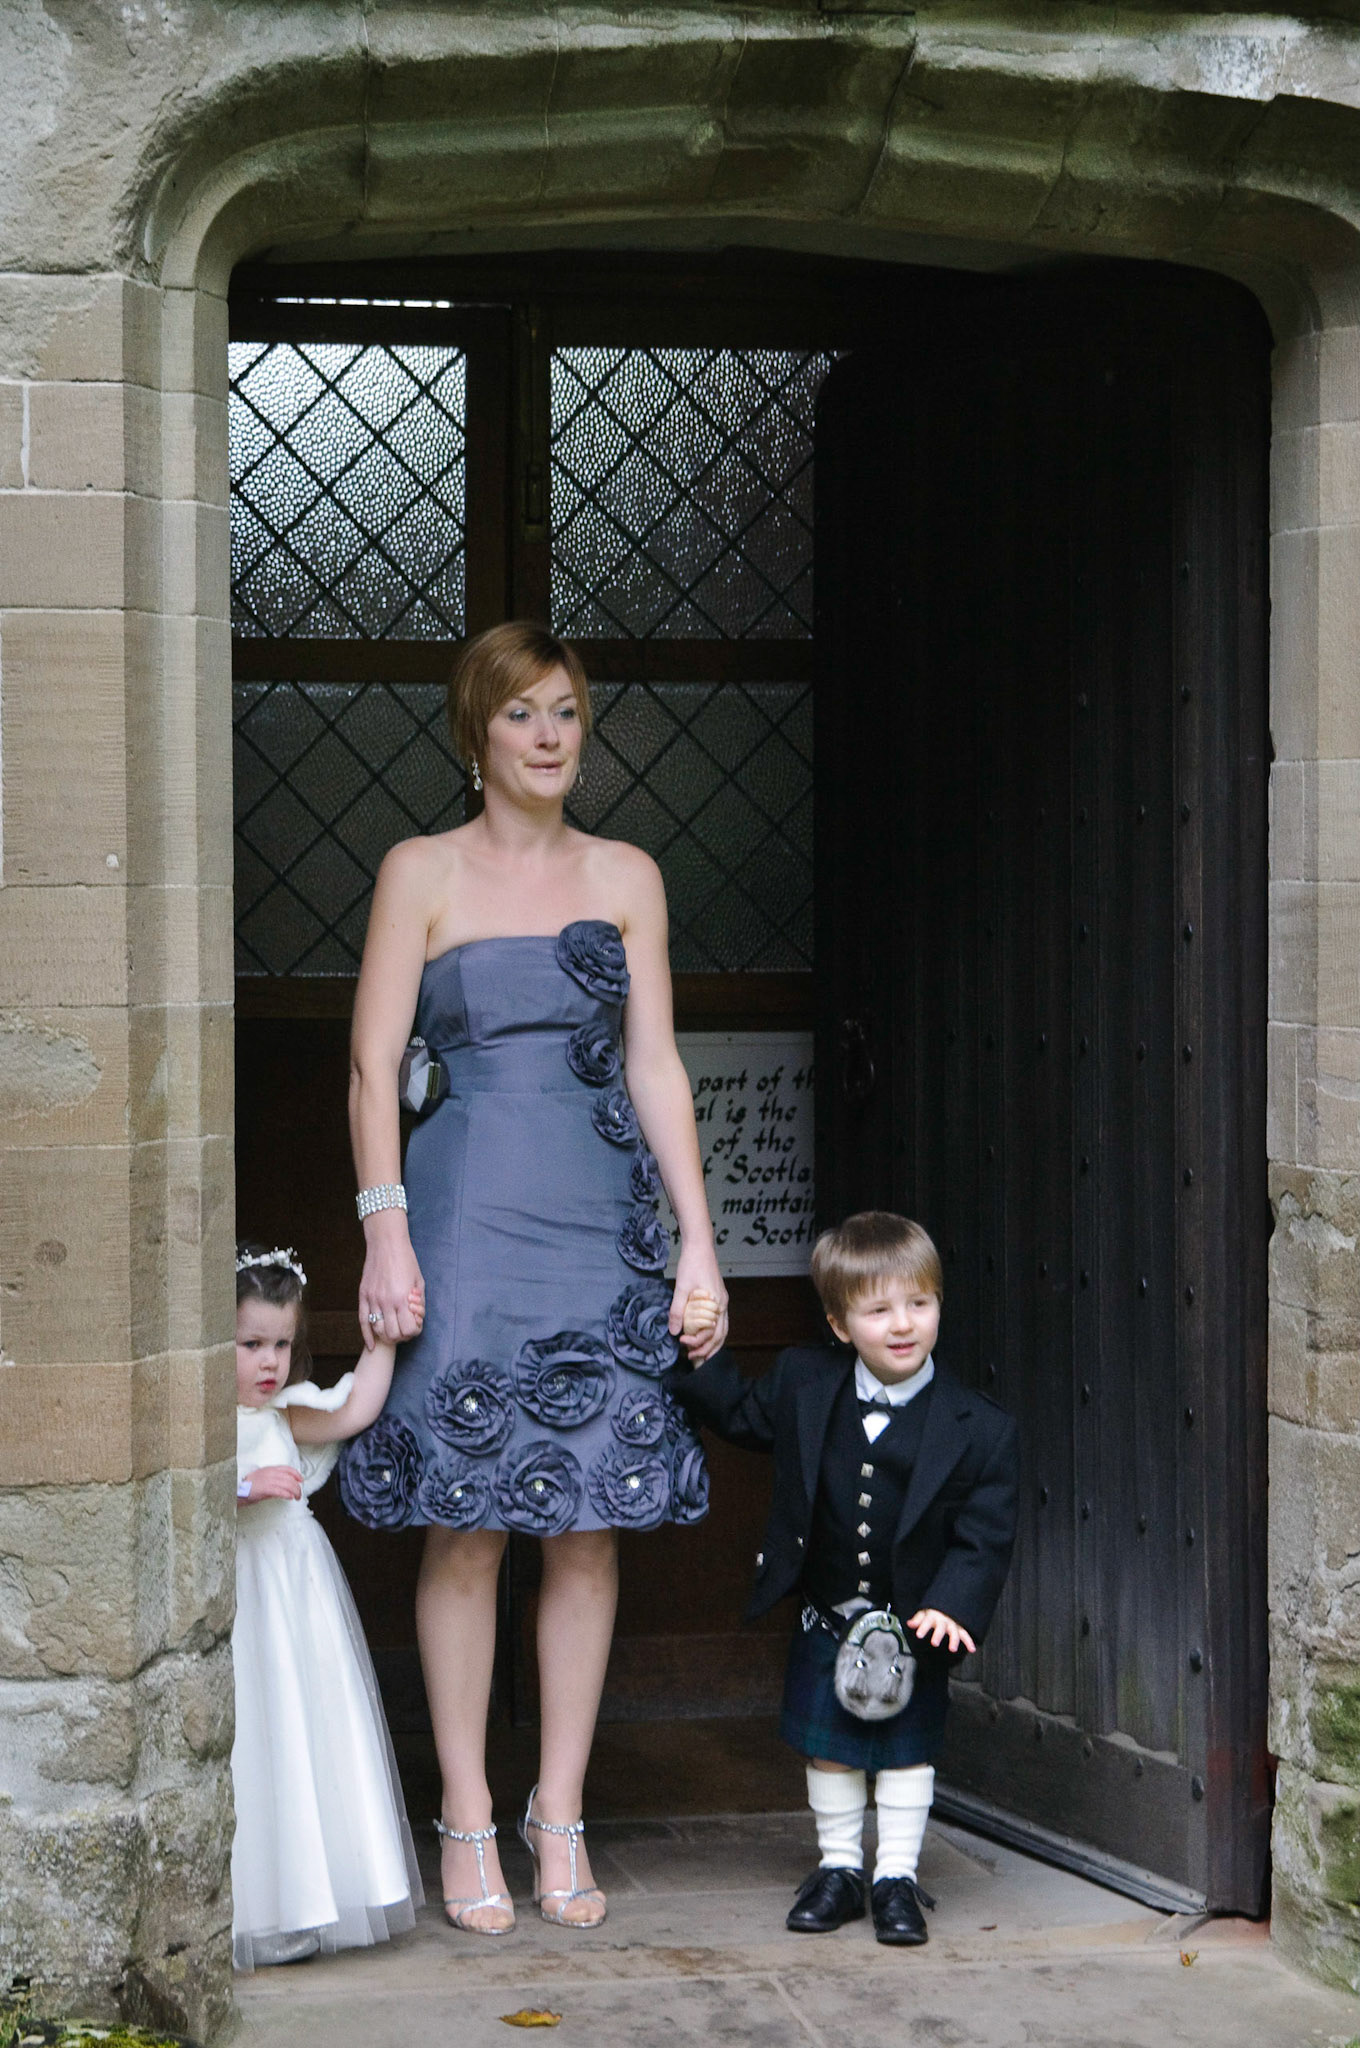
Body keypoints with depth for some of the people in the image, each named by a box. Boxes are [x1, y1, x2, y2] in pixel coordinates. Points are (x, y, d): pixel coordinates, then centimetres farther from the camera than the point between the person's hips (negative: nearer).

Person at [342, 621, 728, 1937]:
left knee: (592, 1520, 3)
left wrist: (698, 1237, 3)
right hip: (469, 1219, -3)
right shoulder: (422, 873, 3)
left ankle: (561, 1814, 12)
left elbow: (655, 1066, 9)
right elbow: (372, 1066, -1)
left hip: (602, 1222, 3)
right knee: (467, 1522, -1)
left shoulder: (627, 877, 11)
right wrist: (386, 1228, -12)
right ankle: (468, 1817, 8)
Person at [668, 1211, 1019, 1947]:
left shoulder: (979, 1429, -14)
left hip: (913, 1626, -3)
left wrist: (953, 1607, -26)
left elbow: (983, 1537, -12)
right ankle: (838, 1869, 28)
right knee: (827, 1748, 12)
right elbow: (736, 1410, 15)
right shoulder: (803, 1387, -5)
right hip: (826, 1622, 3)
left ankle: (897, 1878, 21)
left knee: (906, 1750, 8)